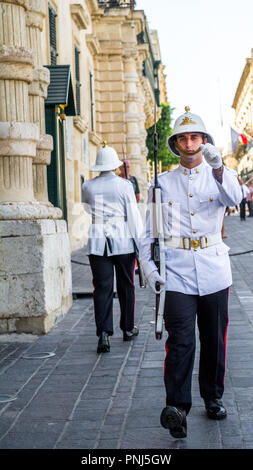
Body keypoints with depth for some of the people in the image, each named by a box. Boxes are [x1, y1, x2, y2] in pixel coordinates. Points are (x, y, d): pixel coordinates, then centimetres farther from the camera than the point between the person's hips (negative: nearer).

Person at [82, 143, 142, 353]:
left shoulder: (88, 186, 3)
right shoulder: (124, 185, -4)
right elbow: (133, 216, -5)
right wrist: (140, 244, -1)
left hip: (97, 241, 1)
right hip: (123, 241, -1)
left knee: (102, 288, 1)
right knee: (126, 286, 13)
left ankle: (103, 334, -11)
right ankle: (128, 329, 24)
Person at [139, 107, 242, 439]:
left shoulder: (220, 176, 8)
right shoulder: (163, 183, 10)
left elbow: (234, 198, -16)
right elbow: (150, 231, 10)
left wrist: (218, 167, -34)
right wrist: (149, 268, -4)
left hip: (214, 270, 1)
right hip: (177, 272, -1)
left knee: (214, 338, 10)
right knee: (180, 339, -12)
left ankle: (213, 398, 26)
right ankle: (177, 407, -15)